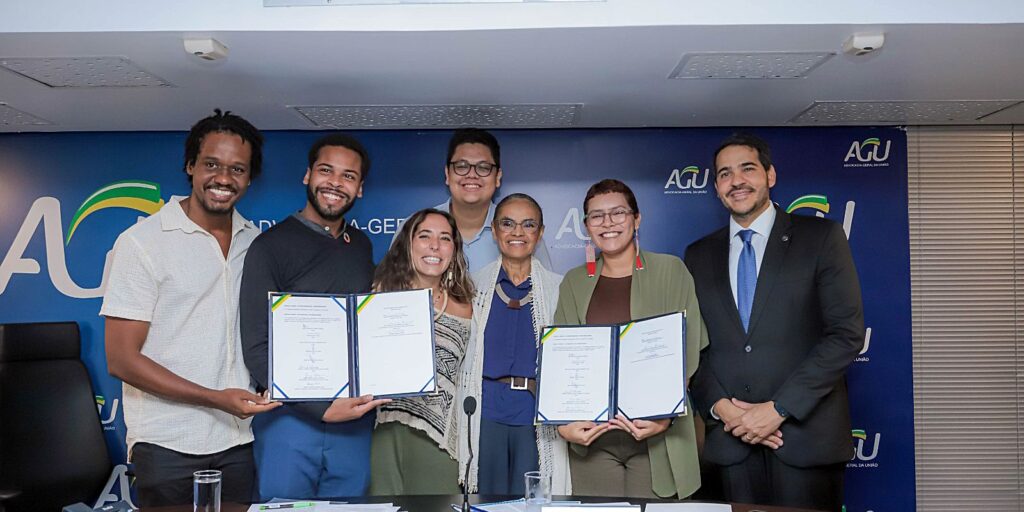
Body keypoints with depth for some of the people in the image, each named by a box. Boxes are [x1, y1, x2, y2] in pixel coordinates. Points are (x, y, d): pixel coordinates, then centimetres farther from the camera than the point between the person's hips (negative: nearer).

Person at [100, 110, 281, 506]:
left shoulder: (256, 242, 6)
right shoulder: (141, 242, -8)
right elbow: (121, 360, -10)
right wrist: (215, 398, -16)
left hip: (241, 440, 4)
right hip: (168, 445, -4)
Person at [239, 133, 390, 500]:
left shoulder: (361, 246, 10)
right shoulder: (272, 246, -6)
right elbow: (257, 349, -11)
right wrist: (322, 408, -18)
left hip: (355, 420, 5)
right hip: (291, 419, -4)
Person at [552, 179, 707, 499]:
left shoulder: (671, 271, 3)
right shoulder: (574, 281, 10)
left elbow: (689, 352, -2)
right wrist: (564, 423, -9)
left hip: (658, 438, -2)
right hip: (591, 438, 2)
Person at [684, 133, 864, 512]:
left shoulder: (821, 237, 0)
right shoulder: (699, 255, 10)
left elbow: (847, 333, -7)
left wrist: (778, 408, -13)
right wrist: (719, 406, -8)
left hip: (805, 434, -2)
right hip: (732, 438, 3)